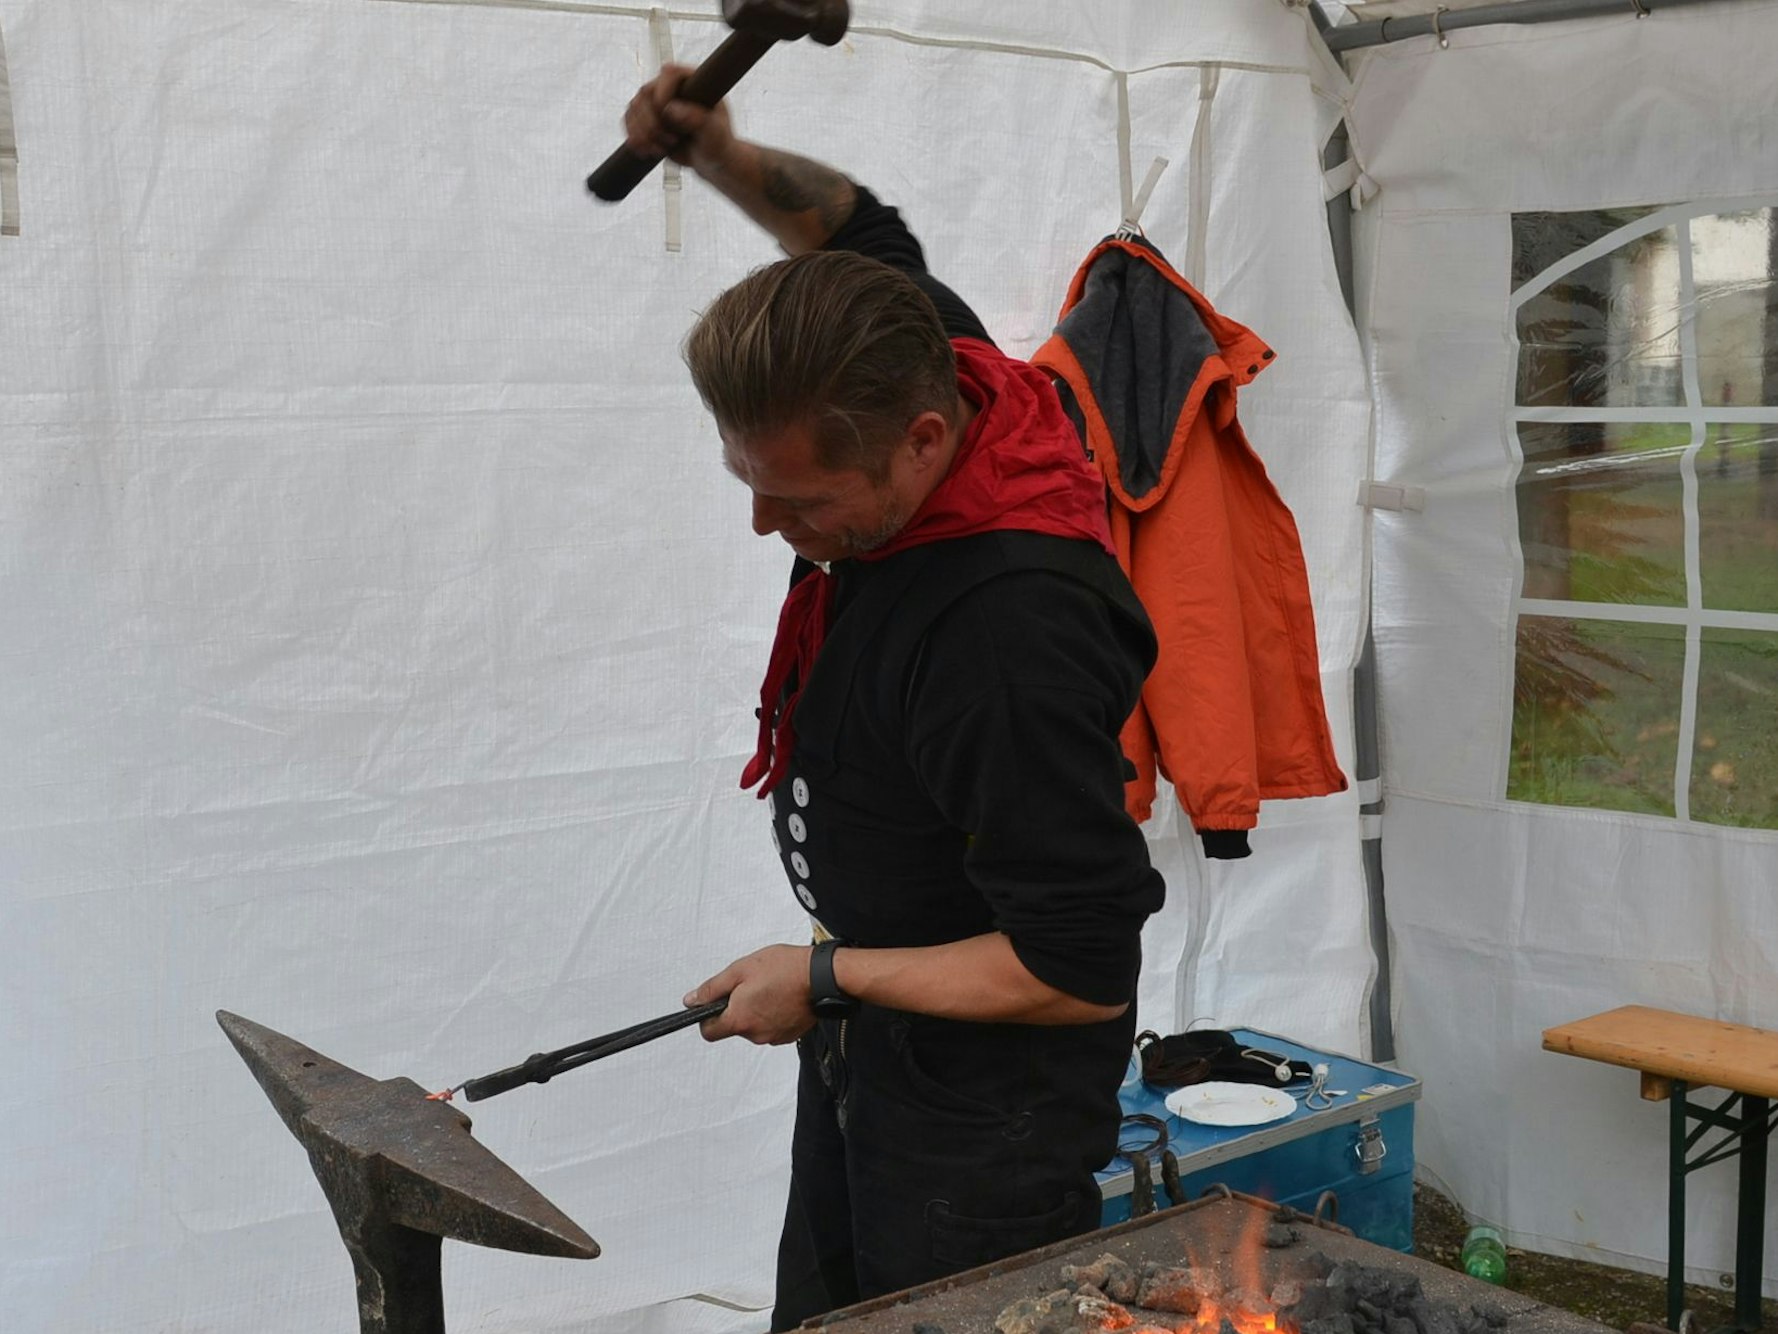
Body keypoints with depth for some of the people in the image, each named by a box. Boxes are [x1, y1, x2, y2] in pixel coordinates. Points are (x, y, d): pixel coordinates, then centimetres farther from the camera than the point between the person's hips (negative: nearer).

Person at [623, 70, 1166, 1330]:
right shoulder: (925, 363, -11)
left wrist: (826, 978, -18)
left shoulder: (1010, 637, -36)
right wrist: (722, 155, -6)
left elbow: (1084, 974, -29)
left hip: (984, 1096, -9)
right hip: (858, 1038, 9)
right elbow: (858, 227, 12)